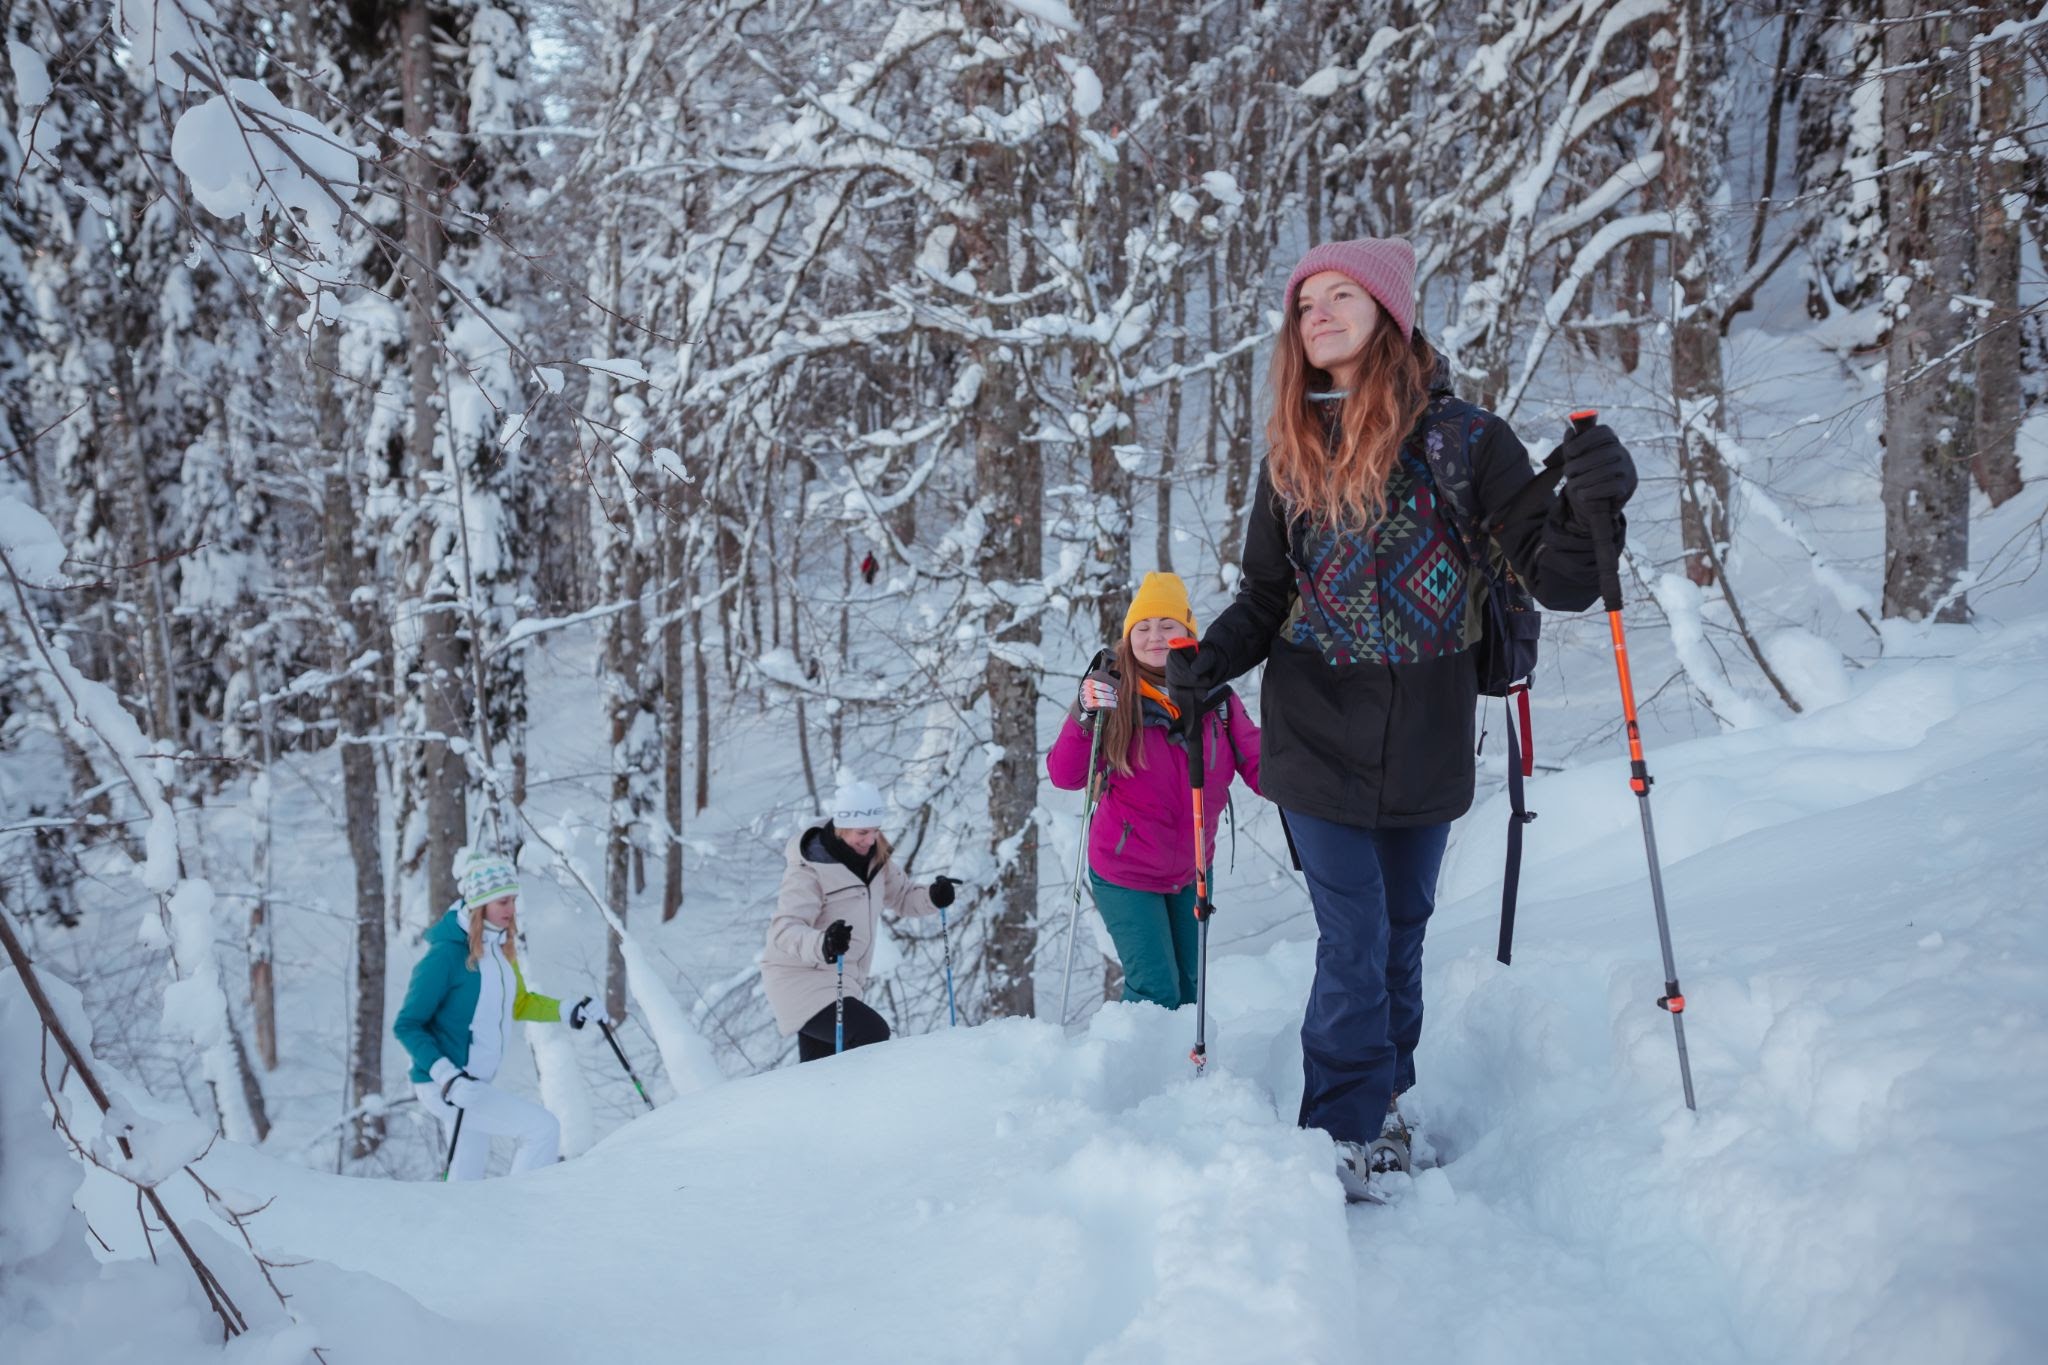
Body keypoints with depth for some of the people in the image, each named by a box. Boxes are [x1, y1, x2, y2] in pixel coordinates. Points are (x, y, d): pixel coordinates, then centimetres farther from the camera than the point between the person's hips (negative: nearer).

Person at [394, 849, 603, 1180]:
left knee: (468, 1180, 17)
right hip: (442, 1086, -8)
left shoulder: (499, 947, 5)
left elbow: (518, 1003, 21)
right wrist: (445, 1075, -27)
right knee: (543, 1127, -17)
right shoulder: (446, 954, -19)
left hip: (475, 1083, 8)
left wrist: (569, 1012, 7)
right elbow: (406, 1025, -16)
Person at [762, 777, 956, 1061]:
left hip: (842, 982, 8)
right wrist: (821, 944, -51)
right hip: (801, 981, -8)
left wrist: (933, 897, -7)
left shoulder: (874, 859, 3)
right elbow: (784, 929, -30)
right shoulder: (809, 869, -20)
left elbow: (901, 896, 15)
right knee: (873, 1034, -26)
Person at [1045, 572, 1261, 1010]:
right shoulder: (1113, 695, -15)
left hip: (1190, 872, 4)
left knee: (1187, 992, 18)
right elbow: (1064, 776, -20)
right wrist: (1084, 718, -36)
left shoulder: (1216, 698, -8)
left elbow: (1258, 765, -7)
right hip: (1125, 874, -4)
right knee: (1155, 992, -6)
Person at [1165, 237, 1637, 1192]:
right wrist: (1209, 661, -10)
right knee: (1354, 942, -3)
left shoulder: (1465, 439, -6)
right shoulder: (1292, 456, 3)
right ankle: (1341, 1137, 10)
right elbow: (1264, 599, 10)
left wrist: (1589, 512, -30)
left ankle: (1384, 1105, 34)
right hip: (1317, 744, 0)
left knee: (1401, 933, 15)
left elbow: (1554, 578, -9)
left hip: (1424, 747, 0)